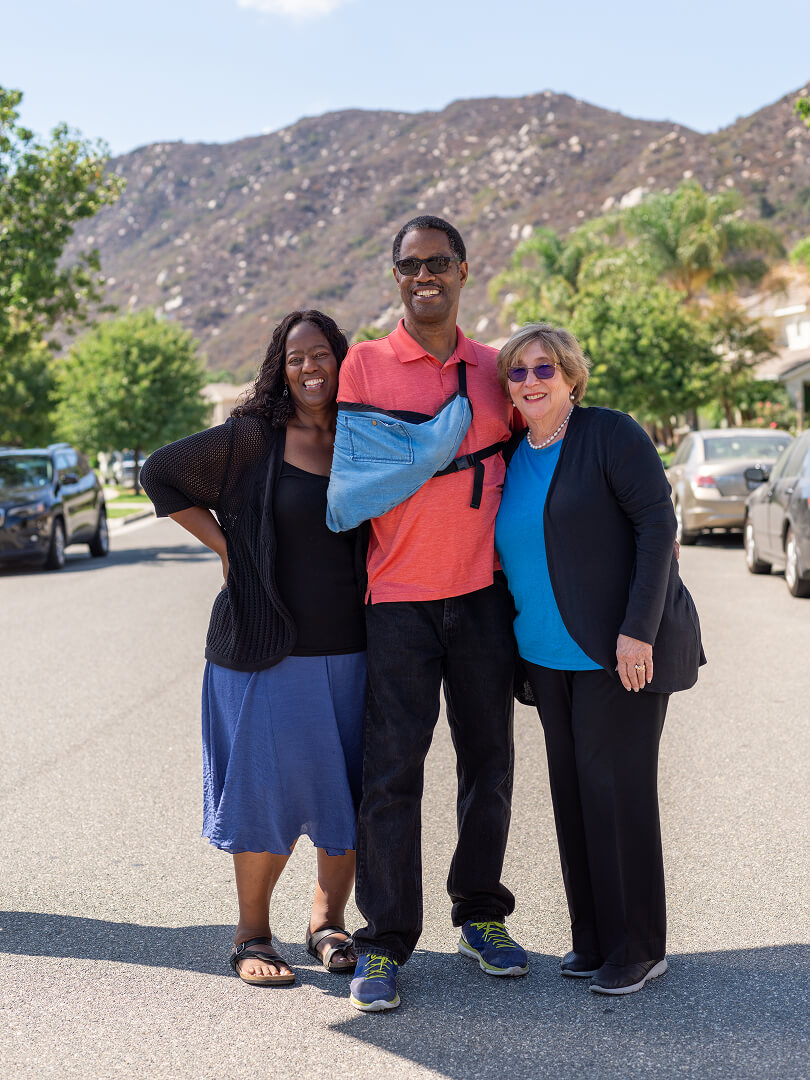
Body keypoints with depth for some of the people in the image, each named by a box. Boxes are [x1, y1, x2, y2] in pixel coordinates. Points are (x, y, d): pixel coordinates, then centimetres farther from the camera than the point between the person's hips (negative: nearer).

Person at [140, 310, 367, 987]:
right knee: (267, 793, 1)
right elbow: (160, 474, 4)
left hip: (350, 652, 4)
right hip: (268, 651, -3)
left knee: (350, 795, 7)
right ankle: (252, 935, 18)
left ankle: (328, 921, 25)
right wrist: (223, 544, -1)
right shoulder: (251, 438, -4)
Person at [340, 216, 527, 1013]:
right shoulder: (365, 363, 2)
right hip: (397, 596, -3)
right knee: (392, 766, -4)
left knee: (488, 760, 9)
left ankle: (480, 916, 25)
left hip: (483, 592, 3)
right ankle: (384, 943, 5)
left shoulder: (494, 370, 11)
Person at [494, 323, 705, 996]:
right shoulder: (513, 457, 12)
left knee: (615, 788, -5)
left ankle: (638, 947, 8)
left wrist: (638, 630, -19)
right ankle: (594, 939, 20)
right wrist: (520, 639, 15)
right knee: (573, 789, 9)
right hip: (551, 656, 7)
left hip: (619, 651, -7)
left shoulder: (611, 435, -8)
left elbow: (657, 525, -13)